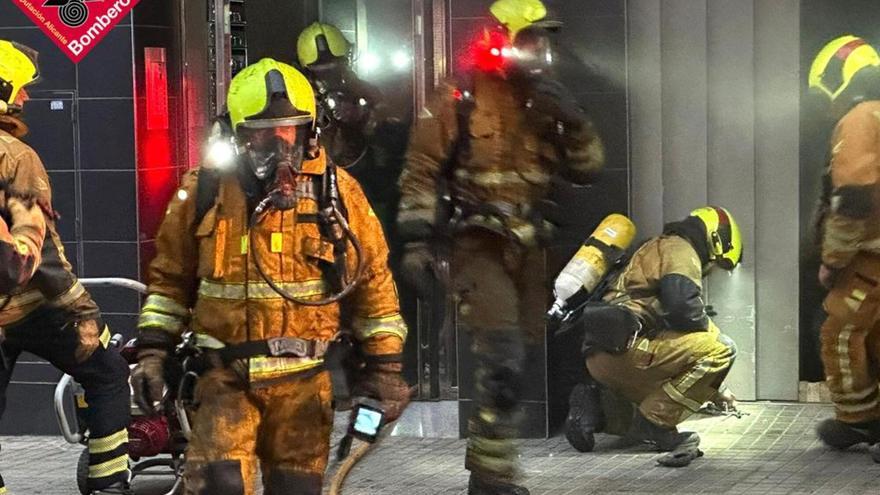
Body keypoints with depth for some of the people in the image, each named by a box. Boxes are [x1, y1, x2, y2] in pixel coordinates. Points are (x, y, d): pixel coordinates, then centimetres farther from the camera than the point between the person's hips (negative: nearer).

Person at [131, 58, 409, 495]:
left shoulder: (335, 190, -1)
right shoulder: (206, 189, -1)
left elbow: (372, 277, 6)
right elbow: (170, 275, 10)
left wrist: (385, 366, 4)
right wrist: (152, 350, 3)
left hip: (303, 381, 1)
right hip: (226, 378, -1)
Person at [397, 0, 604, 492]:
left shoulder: (542, 100, 9)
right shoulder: (462, 99, -8)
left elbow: (587, 169, 8)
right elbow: (421, 172, -7)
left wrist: (572, 119, -9)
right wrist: (417, 241, -13)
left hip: (526, 248, 7)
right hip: (479, 245, -6)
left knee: (508, 363, 13)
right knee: (503, 363, -17)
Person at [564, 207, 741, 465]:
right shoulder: (680, 251, 1)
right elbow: (683, 308, -18)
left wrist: (715, 389, 41)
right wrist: (712, 332, 5)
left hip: (598, 357, 10)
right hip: (624, 348, -10)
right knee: (721, 349, -13)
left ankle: (592, 405, 8)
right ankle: (655, 422, -12)